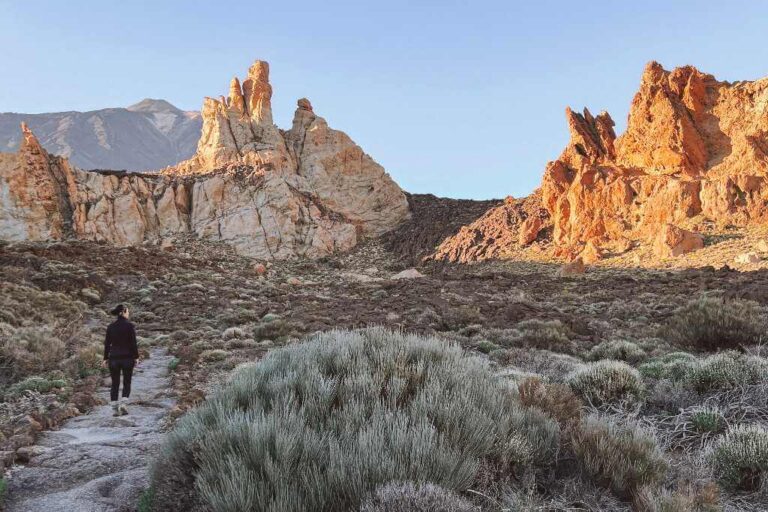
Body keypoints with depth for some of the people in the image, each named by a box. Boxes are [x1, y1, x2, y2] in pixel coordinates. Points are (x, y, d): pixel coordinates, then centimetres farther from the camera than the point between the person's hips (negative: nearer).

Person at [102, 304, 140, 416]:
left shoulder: (111, 326, 5)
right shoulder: (130, 326, -6)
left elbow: (107, 343, 6)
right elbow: (133, 343, -8)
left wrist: (105, 358, 11)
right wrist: (136, 357, -2)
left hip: (114, 358, 3)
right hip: (127, 357, -3)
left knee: (115, 384, 9)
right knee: (127, 383, 8)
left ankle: (115, 409, 6)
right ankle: (123, 403, -10)